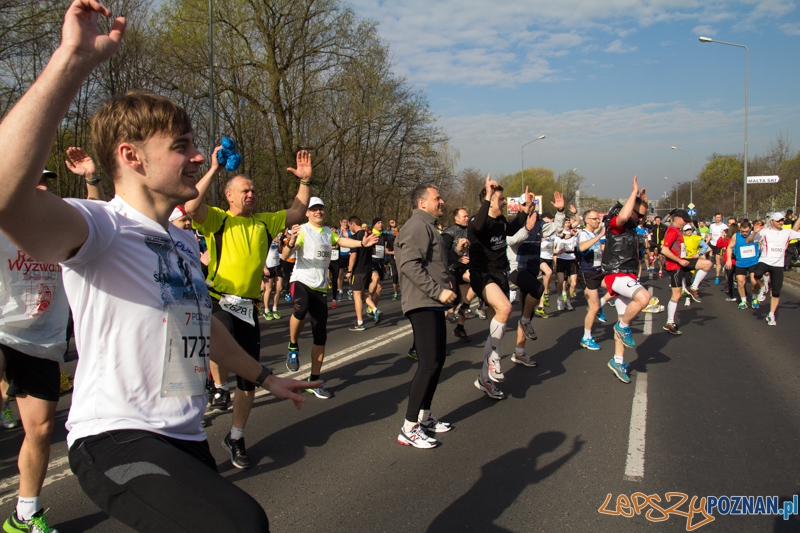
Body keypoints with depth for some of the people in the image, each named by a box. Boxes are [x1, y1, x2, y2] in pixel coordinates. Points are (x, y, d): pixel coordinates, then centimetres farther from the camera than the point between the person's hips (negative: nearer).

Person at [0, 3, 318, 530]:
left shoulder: (185, 242, 16)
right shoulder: (100, 226, -13)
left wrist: (263, 375, 37)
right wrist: (74, 59, -34)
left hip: (186, 439, 9)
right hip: (115, 437, -9)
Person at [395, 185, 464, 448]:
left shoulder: (427, 226, 21)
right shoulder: (417, 225, -13)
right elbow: (410, 264, -25)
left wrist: (455, 251, 17)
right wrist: (438, 291, -24)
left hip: (433, 304, 11)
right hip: (422, 304, -11)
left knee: (436, 360, 15)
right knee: (429, 363, -12)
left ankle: (424, 416, 26)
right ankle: (409, 428, -6)